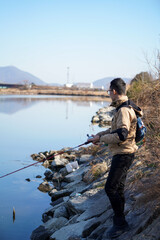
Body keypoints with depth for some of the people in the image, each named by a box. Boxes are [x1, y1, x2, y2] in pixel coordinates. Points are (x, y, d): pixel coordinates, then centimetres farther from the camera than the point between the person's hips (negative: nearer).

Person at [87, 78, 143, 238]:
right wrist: (100, 134, 14)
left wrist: (101, 138, -16)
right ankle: (120, 222, 31)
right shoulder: (123, 108, 14)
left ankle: (120, 223, 0)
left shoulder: (124, 110, -20)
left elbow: (121, 135, -28)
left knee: (110, 188, -11)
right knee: (118, 188, 18)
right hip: (121, 154, 11)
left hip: (123, 154, -11)